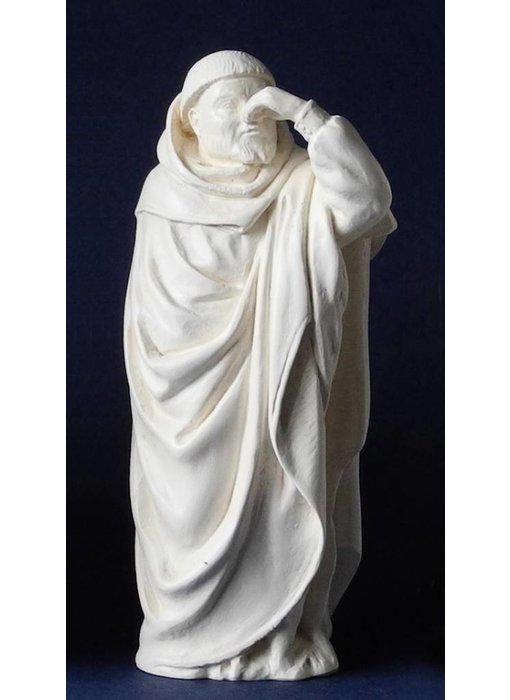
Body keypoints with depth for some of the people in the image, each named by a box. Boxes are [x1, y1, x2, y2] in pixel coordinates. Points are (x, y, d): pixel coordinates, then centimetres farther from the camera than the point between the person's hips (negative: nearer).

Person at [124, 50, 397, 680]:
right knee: (196, 505, 1)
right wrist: (157, 381, 6)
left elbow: (367, 200, -20)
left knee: (280, 502, -3)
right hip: (193, 390, 1)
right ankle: (191, 634, 14)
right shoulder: (165, 190, 5)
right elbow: (151, 300, 11)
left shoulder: (302, 186, 1)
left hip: (277, 384, -1)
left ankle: (278, 635, 9)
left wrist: (303, 111, -21)